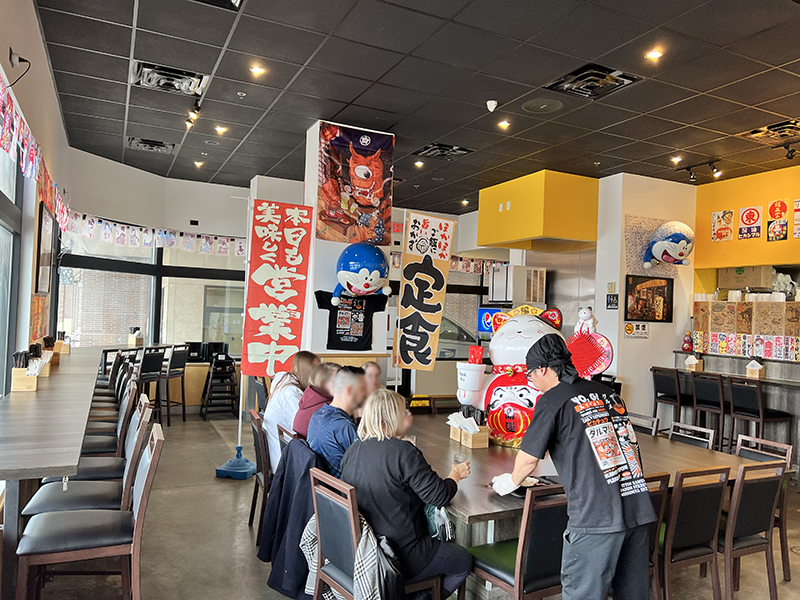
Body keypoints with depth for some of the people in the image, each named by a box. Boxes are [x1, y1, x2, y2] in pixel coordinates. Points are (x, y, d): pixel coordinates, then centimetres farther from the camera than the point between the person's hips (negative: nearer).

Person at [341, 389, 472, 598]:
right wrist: (456, 475, 2)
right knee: (464, 561, 14)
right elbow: (439, 496, -18)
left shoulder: (353, 450, 0)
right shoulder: (404, 452, -23)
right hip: (399, 556, -8)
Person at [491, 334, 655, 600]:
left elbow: (529, 458, -3)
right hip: (639, 510, 7)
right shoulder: (608, 393, 15)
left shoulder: (553, 399, -4)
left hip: (596, 517, -7)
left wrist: (512, 481, 18)